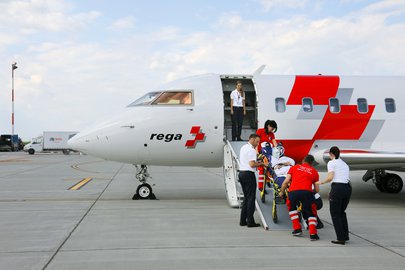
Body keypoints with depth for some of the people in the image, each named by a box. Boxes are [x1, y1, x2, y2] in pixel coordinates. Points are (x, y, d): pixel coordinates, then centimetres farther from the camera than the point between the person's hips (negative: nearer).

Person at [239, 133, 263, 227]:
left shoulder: (243, 147, 17)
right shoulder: (251, 149, -13)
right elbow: (252, 164, -21)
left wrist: (256, 162, 13)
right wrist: (259, 164, -5)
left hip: (241, 173, 9)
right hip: (248, 174, -9)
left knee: (246, 197, 15)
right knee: (251, 198, -3)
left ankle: (243, 220, 14)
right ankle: (250, 221, -2)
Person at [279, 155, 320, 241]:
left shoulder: (294, 167, 23)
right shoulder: (314, 172, 23)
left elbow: (286, 182, 13)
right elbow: (317, 190, 19)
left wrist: (282, 192, 28)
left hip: (293, 191, 1)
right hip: (307, 192, -1)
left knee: (291, 208, 28)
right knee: (311, 213, 16)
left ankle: (297, 229, 24)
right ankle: (313, 234, 2)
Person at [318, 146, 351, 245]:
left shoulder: (331, 163, 2)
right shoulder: (345, 164, 23)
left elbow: (330, 177, -11)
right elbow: (345, 178, 16)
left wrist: (322, 182, 8)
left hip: (338, 187, -7)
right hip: (348, 188, 7)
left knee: (335, 214, 4)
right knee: (342, 212, 24)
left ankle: (341, 238, 3)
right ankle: (345, 236, 24)